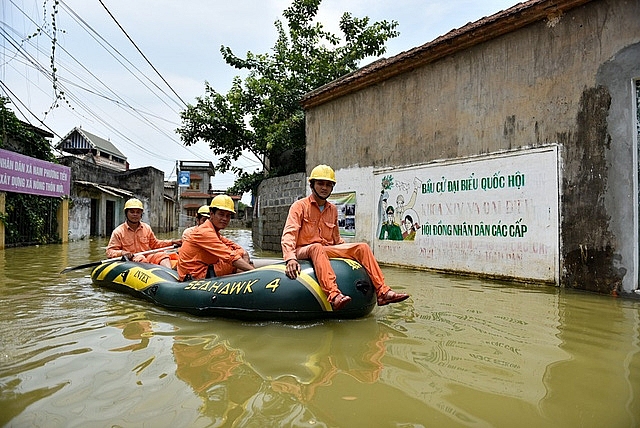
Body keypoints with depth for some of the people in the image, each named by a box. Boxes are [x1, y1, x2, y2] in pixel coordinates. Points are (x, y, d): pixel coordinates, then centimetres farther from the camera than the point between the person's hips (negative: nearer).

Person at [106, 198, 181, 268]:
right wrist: (121, 253, -22)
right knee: (140, 258, -36)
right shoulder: (118, 232, 2)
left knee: (162, 255, -22)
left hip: (147, 258, 4)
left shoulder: (147, 228, 15)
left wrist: (171, 242, 15)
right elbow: (110, 252, 0)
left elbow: (155, 244, 26)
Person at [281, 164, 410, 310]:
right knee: (317, 248, -40)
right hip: (303, 251, -6)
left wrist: (351, 252, 7)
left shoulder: (333, 210, 16)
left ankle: (383, 292, -19)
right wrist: (290, 258, -31)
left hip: (327, 250, 6)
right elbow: (289, 234, -14)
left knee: (362, 247, -11)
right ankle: (334, 295, -58)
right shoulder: (300, 206, -2)